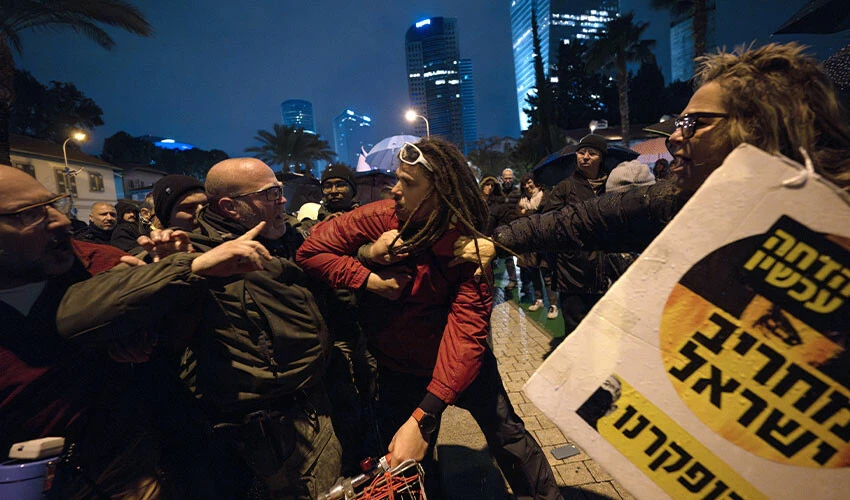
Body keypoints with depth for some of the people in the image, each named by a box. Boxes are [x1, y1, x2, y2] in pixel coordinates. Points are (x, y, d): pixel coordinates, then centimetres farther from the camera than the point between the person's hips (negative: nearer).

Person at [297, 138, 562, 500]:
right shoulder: (381, 218, -17)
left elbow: (467, 329, -34)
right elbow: (312, 251, -10)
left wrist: (423, 417, -42)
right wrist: (368, 279, -24)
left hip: (459, 361, -2)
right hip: (399, 367, 2)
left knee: (506, 433, 9)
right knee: (407, 469, 17)